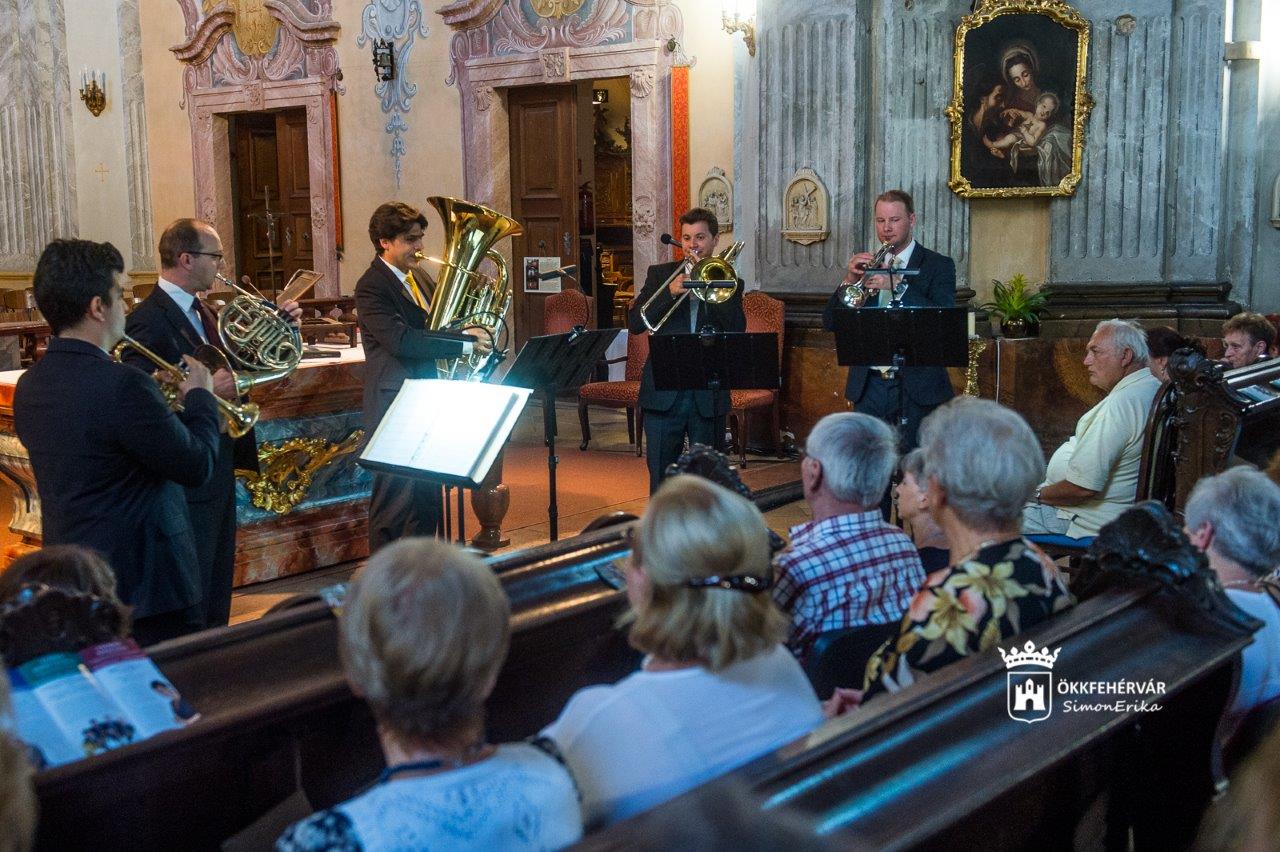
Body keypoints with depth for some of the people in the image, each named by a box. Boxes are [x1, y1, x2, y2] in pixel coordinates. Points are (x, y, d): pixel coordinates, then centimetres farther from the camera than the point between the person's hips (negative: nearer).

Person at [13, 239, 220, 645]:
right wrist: (201, 396, 0)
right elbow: (197, 467, -16)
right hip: (143, 585, -8)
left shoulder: (29, 386, 4)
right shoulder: (123, 384, -22)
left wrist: (158, 397, 16)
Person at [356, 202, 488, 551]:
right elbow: (402, 340, -25)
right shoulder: (371, 286, -14)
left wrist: (470, 333, -4)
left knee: (427, 496, 14)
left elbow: (435, 328, 18)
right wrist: (464, 343, -25)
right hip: (394, 406, -8)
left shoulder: (420, 278, 12)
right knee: (395, 499, -2)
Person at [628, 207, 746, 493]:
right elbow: (634, 324, -2)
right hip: (663, 393, 0)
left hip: (709, 394, 0)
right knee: (661, 476, 3)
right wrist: (670, 293, -14)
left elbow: (737, 328, -9)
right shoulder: (660, 274, 8)